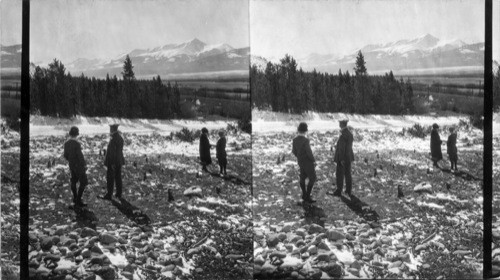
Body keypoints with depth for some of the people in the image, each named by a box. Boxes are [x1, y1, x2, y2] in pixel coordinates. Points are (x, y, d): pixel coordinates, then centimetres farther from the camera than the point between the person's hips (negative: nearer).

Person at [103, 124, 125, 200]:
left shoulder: (113, 140, -22)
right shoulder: (120, 138, 5)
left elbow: (112, 153, -22)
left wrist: (112, 163, -20)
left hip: (112, 162, -8)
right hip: (119, 161, 8)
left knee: (110, 178, -1)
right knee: (118, 177, 14)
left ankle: (109, 195, 3)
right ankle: (119, 194, 19)